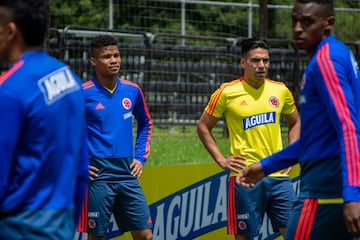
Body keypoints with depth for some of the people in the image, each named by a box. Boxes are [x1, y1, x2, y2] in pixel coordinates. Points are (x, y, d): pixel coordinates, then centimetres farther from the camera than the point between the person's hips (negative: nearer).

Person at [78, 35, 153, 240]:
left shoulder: (132, 90, 7)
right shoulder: (83, 93, -7)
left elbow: (146, 124, 24)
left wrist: (141, 157, 13)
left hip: (128, 173, 4)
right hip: (98, 175, -4)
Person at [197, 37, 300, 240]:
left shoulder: (280, 91, 7)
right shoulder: (227, 92, -3)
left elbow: (295, 122, 23)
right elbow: (203, 127, 6)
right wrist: (221, 160, -1)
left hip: (278, 175, 3)